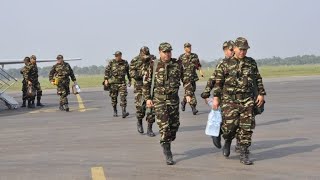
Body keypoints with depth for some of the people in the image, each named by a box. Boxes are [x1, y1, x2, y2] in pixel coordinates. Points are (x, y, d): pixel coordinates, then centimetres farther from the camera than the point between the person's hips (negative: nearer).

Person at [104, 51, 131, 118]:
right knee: (113, 98, 7)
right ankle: (115, 111, 23)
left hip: (122, 83, 0)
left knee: (123, 97, -13)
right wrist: (106, 79, -6)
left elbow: (128, 72, 15)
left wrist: (130, 80, 18)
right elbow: (106, 71, 3)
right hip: (113, 83, 0)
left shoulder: (125, 63, 3)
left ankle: (124, 112, -17)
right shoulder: (112, 62, -1)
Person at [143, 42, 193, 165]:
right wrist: (147, 98, -3)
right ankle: (168, 155, -3)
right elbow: (146, 83, 3)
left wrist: (188, 94, -4)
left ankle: (166, 143, 35)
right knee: (164, 126, -10)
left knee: (174, 125, 9)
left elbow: (186, 80, 7)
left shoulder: (177, 64, 3)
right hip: (159, 100, -3)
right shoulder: (154, 65, -2)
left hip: (174, 99, 3)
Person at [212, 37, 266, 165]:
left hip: (247, 100, 3)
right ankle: (228, 141, 27)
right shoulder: (225, 64, 1)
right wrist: (216, 97, -3)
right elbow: (218, 82, 1)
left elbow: (258, 79, 16)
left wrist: (261, 94, 8)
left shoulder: (252, 63, 10)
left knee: (247, 127, -3)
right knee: (230, 125, -8)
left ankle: (244, 155, 5)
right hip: (229, 100, -2)